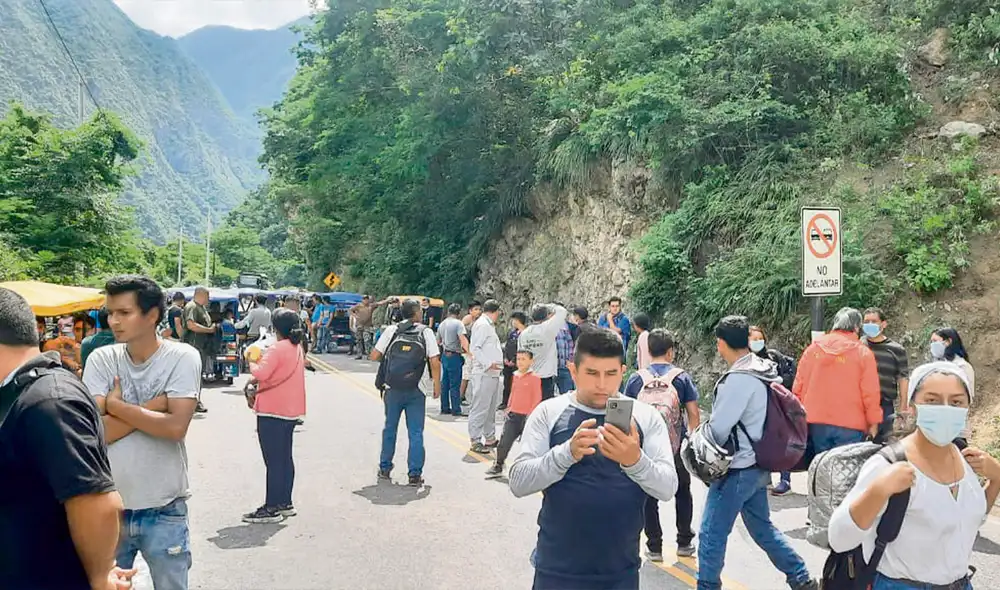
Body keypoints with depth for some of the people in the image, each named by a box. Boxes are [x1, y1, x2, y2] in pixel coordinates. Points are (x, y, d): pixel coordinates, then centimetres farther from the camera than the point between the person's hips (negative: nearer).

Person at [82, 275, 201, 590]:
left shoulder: (183, 357, -10)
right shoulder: (101, 359, -2)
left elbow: (176, 426, -20)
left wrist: (115, 404, -13)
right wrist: (152, 406, -16)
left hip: (164, 510, -2)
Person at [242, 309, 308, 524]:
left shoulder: (276, 349, -18)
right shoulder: (297, 348, 10)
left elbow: (261, 373, -26)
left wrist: (251, 362, -6)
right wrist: (258, 382, 9)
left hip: (273, 412, -9)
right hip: (290, 410, 9)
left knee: (274, 461, -3)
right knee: (285, 458, 15)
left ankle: (272, 508, 2)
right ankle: (285, 503, 23)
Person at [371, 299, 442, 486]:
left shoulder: (391, 330, 0)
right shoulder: (426, 332, -4)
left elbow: (375, 356, -2)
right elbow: (435, 362, -10)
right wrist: (437, 385, 1)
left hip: (393, 388, 2)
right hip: (416, 390, -2)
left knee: (390, 429, 17)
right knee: (416, 432, 4)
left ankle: (385, 469, 26)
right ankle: (415, 474, 4)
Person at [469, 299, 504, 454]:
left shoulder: (489, 325, 21)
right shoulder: (482, 325, -10)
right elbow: (474, 348, -17)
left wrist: (500, 360, 16)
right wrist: (488, 363, -23)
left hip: (493, 373, 10)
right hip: (484, 373, -10)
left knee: (491, 407, 16)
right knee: (480, 407, -8)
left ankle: (490, 438, 25)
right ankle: (475, 441, -4)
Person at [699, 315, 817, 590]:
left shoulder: (738, 378, -23)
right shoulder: (764, 370, 4)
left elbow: (717, 429, -20)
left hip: (737, 470, -9)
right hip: (757, 465, 9)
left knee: (712, 534, 2)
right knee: (762, 528, 22)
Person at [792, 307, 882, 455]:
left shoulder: (813, 348, 3)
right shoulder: (863, 353, -6)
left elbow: (798, 386, 4)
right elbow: (870, 393, -8)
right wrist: (873, 423, 3)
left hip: (815, 422, 3)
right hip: (849, 426, -3)